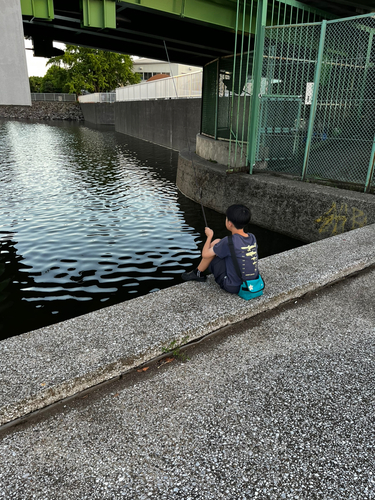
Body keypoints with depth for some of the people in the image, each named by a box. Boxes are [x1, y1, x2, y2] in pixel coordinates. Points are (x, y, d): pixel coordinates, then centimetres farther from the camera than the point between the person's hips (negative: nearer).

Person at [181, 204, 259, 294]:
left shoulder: (229, 242, -23)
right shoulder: (252, 237, -4)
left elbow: (205, 254, -12)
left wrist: (209, 236, 5)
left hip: (233, 287, -7)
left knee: (215, 243, -1)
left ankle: (198, 273, 17)